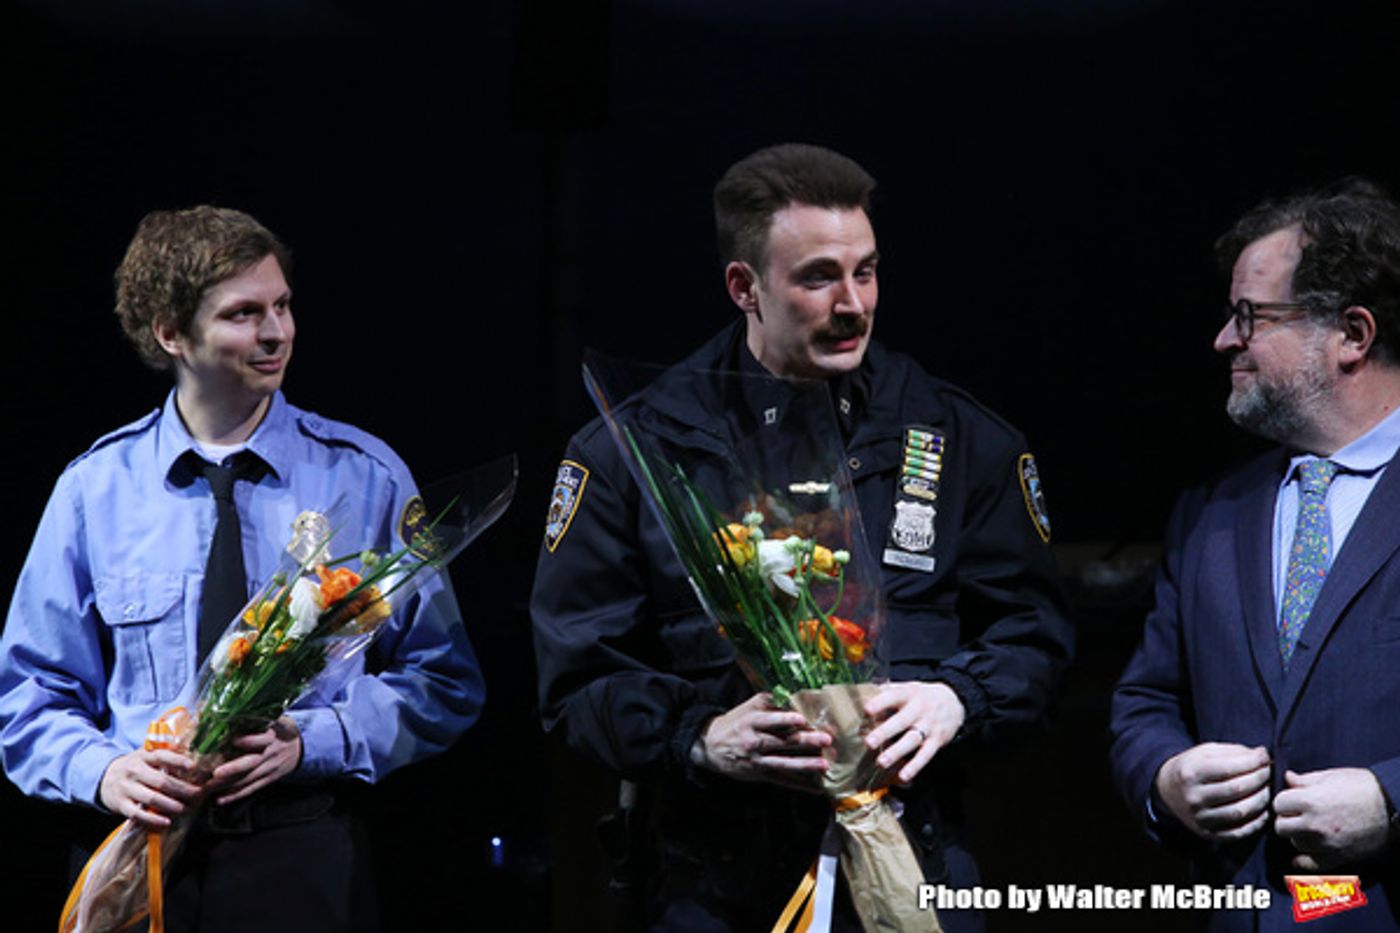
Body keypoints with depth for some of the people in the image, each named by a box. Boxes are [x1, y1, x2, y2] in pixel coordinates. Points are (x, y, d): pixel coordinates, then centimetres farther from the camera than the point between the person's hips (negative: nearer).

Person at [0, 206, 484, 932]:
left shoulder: (365, 478, 0)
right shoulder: (96, 488, 2)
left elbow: (442, 683, 1)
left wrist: (308, 742, -15)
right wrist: (103, 771, -15)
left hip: (306, 868, -1)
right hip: (143, 858, 1)